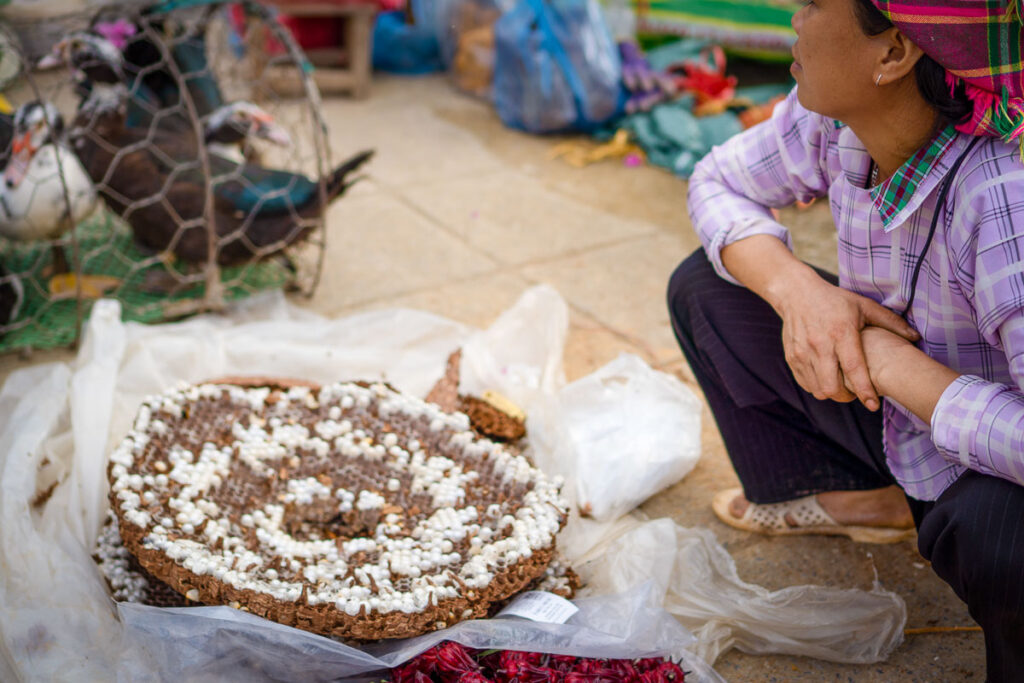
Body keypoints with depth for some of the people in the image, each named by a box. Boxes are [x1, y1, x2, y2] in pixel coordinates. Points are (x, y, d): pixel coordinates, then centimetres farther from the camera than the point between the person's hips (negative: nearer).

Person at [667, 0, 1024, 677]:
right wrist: (796, 290, -18)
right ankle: (863, 498, 14)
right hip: (901, 422, 7)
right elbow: (718, 184, 2)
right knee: (705, 289, 2)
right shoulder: (832, 122, -16)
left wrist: (886, 359, -31)